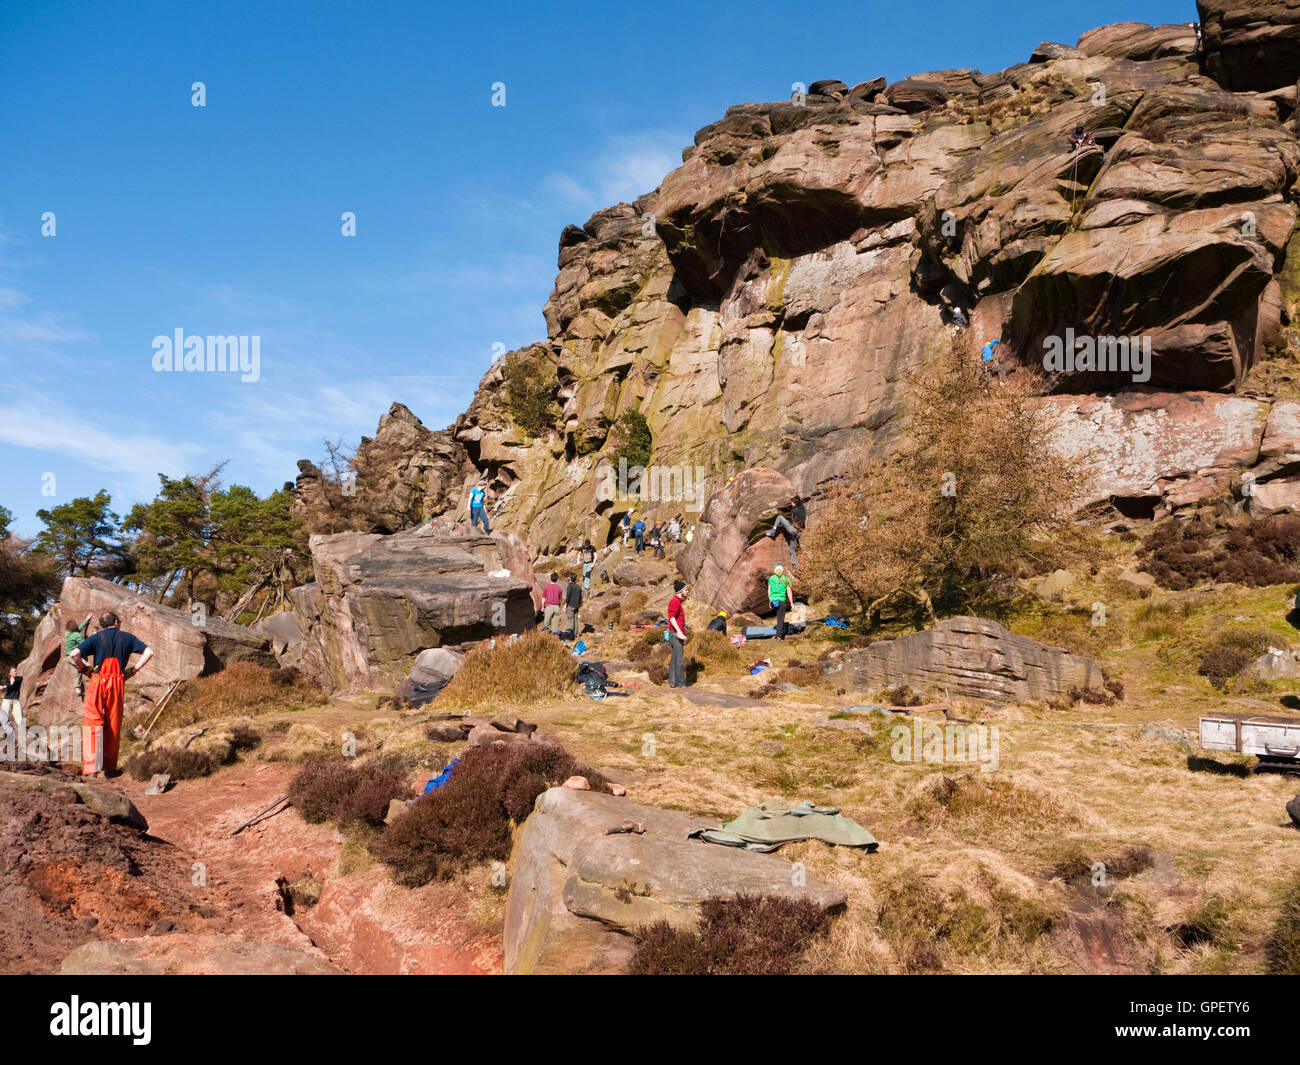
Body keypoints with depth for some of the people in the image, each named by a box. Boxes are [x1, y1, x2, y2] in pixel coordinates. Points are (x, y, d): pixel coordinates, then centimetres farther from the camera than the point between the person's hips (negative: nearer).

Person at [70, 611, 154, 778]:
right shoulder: (127, 637, 9)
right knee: (113, 725, 8)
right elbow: (149, 652, 5)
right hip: (118, 683, 1)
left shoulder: (96, 638, 5)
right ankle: (108, 767, 12)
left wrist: (82, 668, 8)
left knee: (93, 722, -3)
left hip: (98, 682, -1)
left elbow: (75, 654, -8)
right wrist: (135, 669, 8)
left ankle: (92, 768, -14)